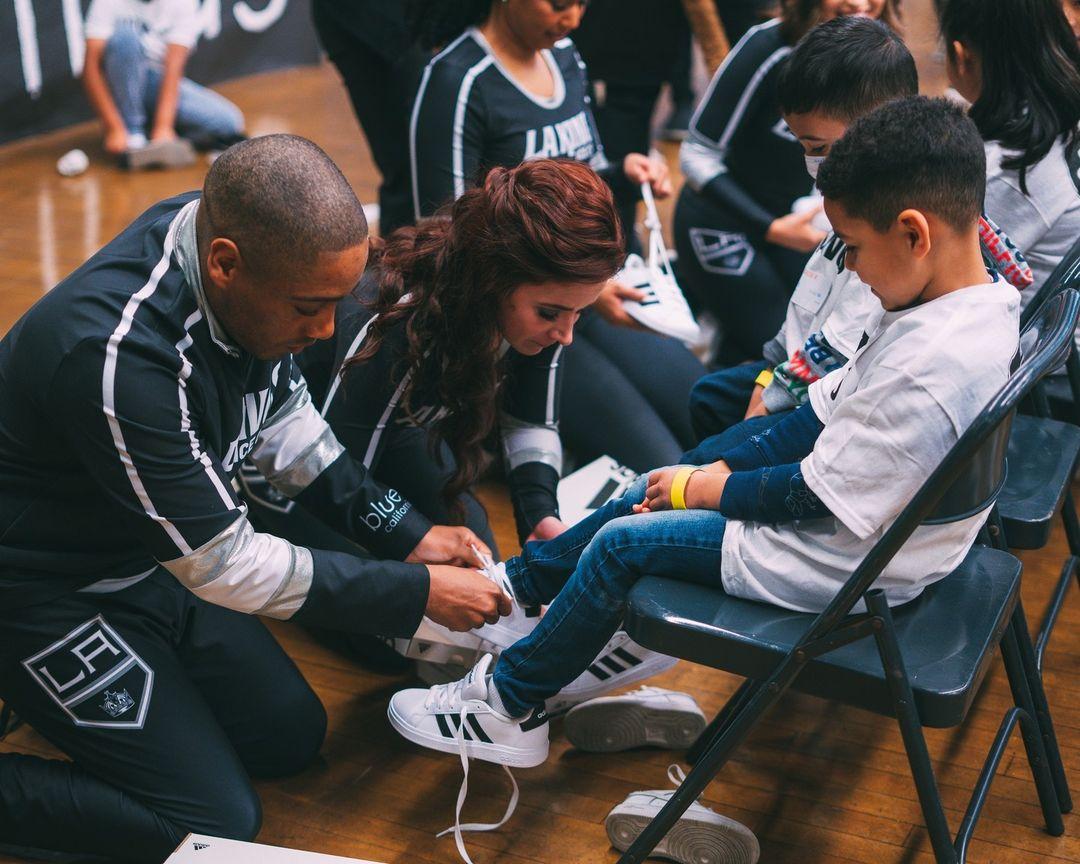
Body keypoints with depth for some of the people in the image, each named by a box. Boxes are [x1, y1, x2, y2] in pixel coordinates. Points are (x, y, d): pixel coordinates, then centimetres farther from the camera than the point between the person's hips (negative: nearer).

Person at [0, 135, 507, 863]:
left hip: (157, 556, 8)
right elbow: (222, 565, -26)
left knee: (294, 738, 12)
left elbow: (282, 423, 2)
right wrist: (418, 593, -19)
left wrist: (407, 536, -5)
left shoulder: (234, 235, -15)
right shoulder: (114, 353, -37)